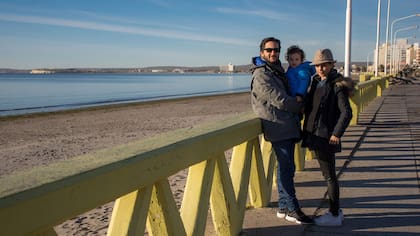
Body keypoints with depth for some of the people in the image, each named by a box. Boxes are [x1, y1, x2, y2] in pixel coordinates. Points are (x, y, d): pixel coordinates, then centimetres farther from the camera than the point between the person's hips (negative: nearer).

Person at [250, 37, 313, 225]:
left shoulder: (277, 71, 19)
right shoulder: (261, 75, -11)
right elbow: (280, 101, -16)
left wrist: (297, 101, 8)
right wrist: (300, 105, -2)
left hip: (287, 126, 9)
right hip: (278, 127, -9)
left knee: (285, 168, 12)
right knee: (286, 169, -4)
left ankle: (283, 208, 21)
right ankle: (292, 210, 5)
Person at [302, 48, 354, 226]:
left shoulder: (337, 85, -12)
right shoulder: (316, 82, 12)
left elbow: (346, 113, -17)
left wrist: (337, 134, -18)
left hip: (326, 136, -8)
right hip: (315, 135, 8)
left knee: (329, 175, 0)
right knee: (327, 174, 16)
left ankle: (334, 216, 12)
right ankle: (336, 211, 28)